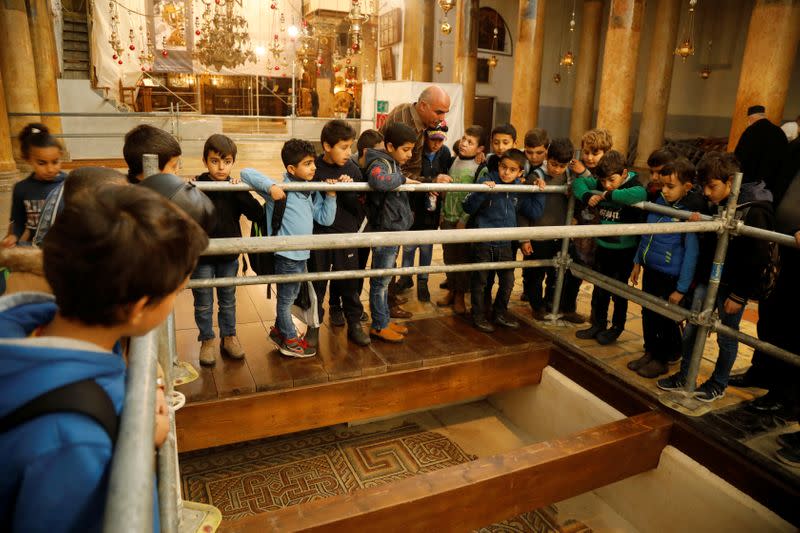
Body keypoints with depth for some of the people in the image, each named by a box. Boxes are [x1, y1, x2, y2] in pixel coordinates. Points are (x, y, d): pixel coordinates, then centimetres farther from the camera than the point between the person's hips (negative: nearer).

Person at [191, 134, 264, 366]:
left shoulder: (236, 189, -5)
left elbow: (257, 214, -15)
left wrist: (240, 193, -25)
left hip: (228, 256, 2)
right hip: (201, 256, -2)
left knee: (228, 300, 18)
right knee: (203, 302, 12)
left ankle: (229, 337, 35)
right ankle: (207, 341, 30)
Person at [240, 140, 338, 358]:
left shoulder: (312, 192, 5)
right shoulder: (281, 190, -18)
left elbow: (325, 219, 7)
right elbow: (246, 172, -22)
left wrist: (331, 195, -3)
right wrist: (270, 186, -35)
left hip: (302, 254, 8)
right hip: (285, 254, -7)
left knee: (290, 297, 24)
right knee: (286, 299, 11)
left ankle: (279, 330, 43)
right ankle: (290, 341, 28)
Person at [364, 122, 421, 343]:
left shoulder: (393, 163, 13)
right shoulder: (381, 163, -17)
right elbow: (377, 179, -40)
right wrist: (403, 179, -26)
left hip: (394, 230, 9)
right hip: (384, 231, -9)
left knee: (384, 279, 18)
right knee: (380, 280, 2)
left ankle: (385, 320, 29)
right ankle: (378, 325, 14)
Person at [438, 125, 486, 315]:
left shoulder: (478, 168, -10)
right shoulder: (454, 162, 8)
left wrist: (464, 219, -16)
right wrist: (443, 213, 13)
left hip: (464, 220, -5)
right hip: (448, 219, 6)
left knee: (463, 257, 4)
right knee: (449, 256, 11)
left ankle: (460, 295, 16)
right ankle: (451, 290, 25)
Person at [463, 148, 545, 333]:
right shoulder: (486, 182, -11)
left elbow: (535, 213, 10)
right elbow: (468, 207, -16)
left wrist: (539, 192, 2)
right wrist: (482, 191, -30)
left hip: (506, 243, 5)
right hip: (483, 241, -5)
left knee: (508, 281, 14)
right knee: (481, 281, 8)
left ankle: (500, 313, 34)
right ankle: (479, 315, 24)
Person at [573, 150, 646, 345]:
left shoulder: (633, 186, -19)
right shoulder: (600, 185, -4)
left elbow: (639, 194, -42)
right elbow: (579, 182, 4)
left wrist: (609, 195, -36)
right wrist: (587, 196, -16)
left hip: (624, 250, -5)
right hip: (603, 247, 5)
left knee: (619, 292, 10)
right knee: (599, 290, 16)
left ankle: (617, 327, 28)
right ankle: (598, 324, 32)